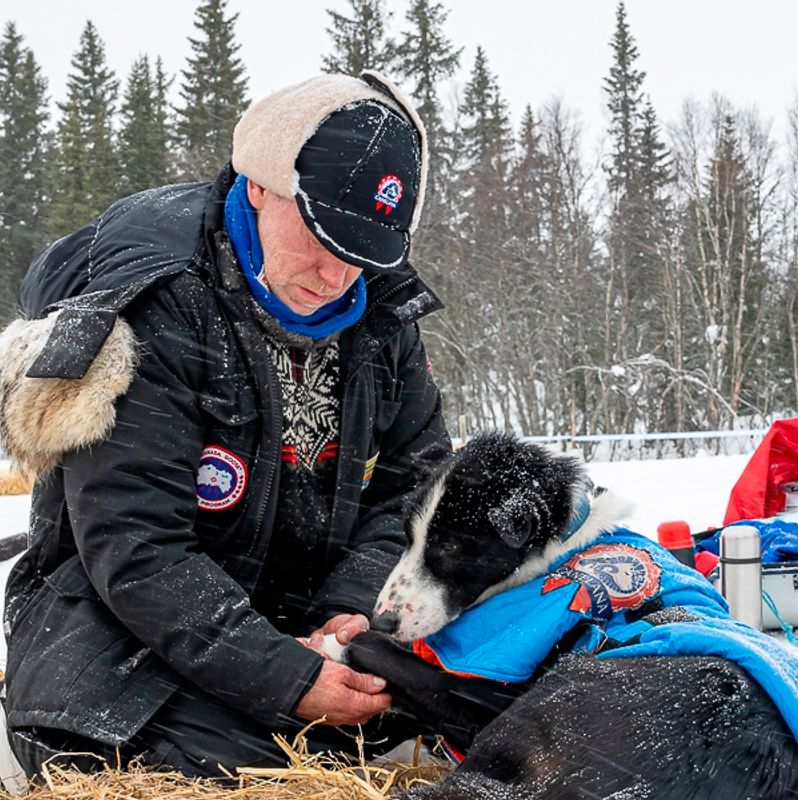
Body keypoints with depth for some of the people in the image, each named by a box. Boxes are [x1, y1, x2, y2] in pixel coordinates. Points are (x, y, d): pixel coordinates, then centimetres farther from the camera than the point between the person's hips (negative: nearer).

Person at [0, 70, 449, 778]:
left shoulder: (381, 313, 0)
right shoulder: (155, 317, -22)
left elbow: (410, 483, 5)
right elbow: (135, 550, -26)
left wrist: (353, 609, -14)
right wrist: (288, 680, -30)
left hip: (297, 626, 6)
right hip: (127, 629, -6)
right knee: (234, 756, -32)